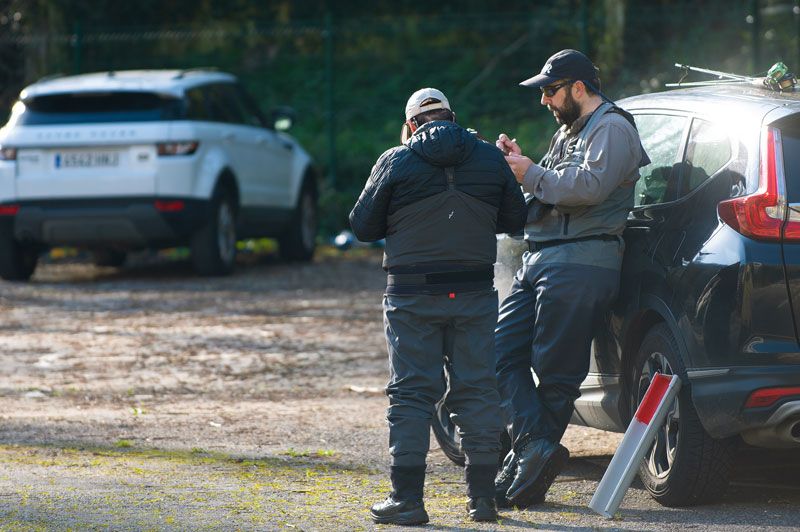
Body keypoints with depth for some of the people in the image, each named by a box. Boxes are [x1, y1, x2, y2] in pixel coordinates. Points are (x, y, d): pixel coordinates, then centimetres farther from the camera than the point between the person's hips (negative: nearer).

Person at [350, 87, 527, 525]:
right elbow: (514, 220, 12)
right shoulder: (490, 159, 3)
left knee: (411, 393, 1)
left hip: (412, 296, -2)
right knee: (477, 390, 7)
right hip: (475, 293, 2)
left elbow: (363, 226, 1)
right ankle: (482, 496, 7)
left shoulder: (395, 163, -5)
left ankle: (407, 497, -3)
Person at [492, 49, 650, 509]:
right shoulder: (569, 131, 26)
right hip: (539, 260, 10)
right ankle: (538, 448, -12)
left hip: (581, 262, -10)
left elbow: (589, 186, -20)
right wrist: (518, 165, 10)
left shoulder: (612, 127, -5)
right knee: (504, 354, -3)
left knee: (556, 369, -8)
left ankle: (532, 455, -5)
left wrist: (531, 174, -11)